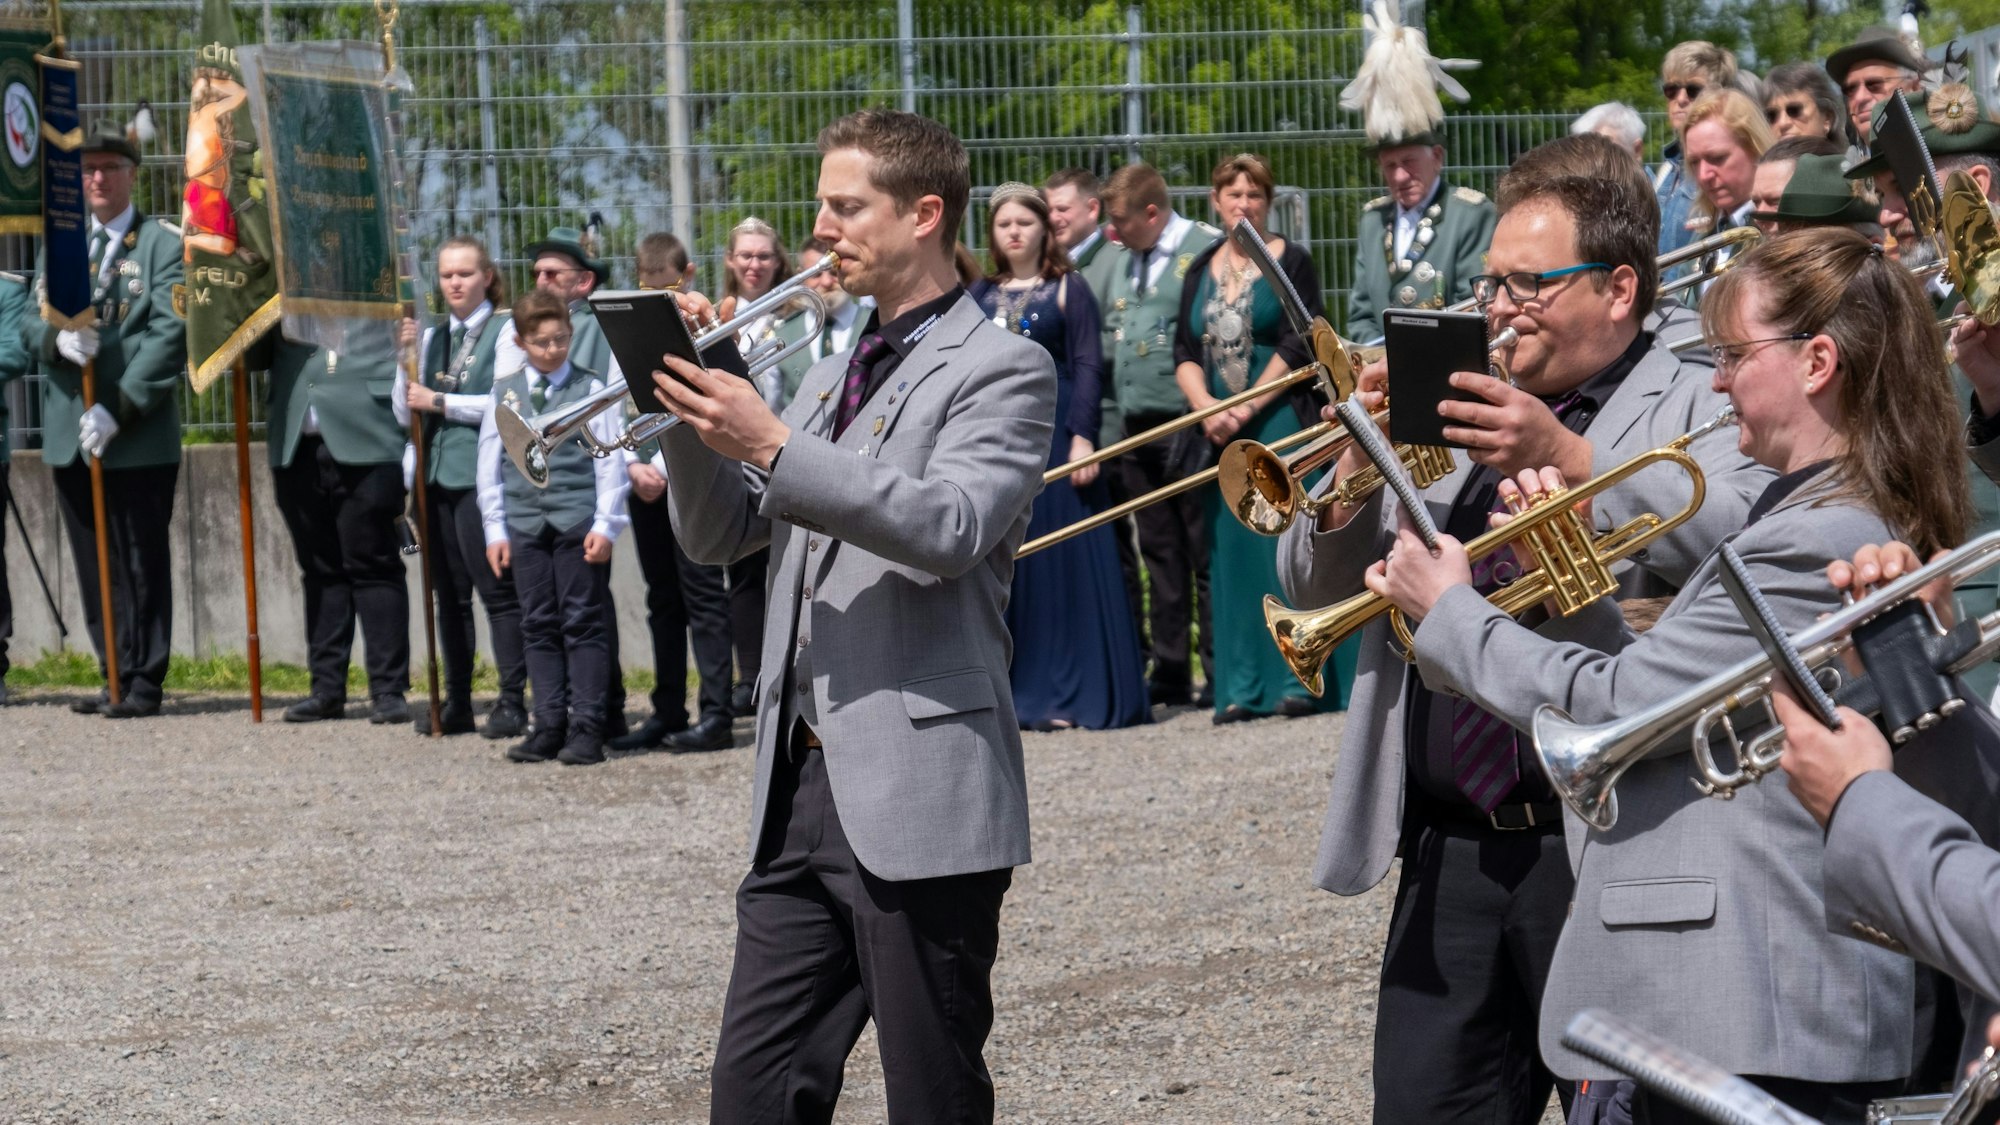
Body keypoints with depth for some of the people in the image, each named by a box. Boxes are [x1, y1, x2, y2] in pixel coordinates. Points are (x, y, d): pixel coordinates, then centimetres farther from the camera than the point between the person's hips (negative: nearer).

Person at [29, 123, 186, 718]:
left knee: (140, 565, -1)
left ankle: (143, 684, 4)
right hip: (69, 433, 5)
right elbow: (28, 322, 10)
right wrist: (56, 339, -15)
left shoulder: (163, 246, -1)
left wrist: (118, 410, -18)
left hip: (138, 434, -5)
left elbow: (170, 337, -11)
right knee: (93, 564, 8)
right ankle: (115, 676, 15)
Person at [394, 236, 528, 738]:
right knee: (449, 593, 9)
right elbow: (405, 413, 12)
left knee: (497, 590, -6)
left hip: (481, 475, -6)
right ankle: (456, 701, 14)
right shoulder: (432, 335, 16)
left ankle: (513, 700, -5)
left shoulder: (506, 331, -1)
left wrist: (439, 402, -9)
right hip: (437, 475, 6)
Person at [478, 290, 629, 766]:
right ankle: (549, 726, 10)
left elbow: (610, 460, -1)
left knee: (583, 623, -2)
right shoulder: (504, 393, 10)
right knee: (539, 626, 6)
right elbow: (490, 463, 11)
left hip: (579, 523, -3)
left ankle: (587, 727, -1)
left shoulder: (590, 388, 1)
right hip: (524, 524, 3)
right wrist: (495, 528, 5)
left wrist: (605, 524, -7)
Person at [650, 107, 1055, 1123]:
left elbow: (952, 527, -22)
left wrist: (772, 447, -24)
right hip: (800, 791, 7)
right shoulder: (834, 375, 20)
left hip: (919, 802, -7)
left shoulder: (999, 370, -5)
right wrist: (692, 413, -1)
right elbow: (719, 536, 17)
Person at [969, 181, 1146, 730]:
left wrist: (1082, 436, -15)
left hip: (1054, 432, -4)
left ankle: (1075, 693, 0)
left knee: (1065, 559, -4)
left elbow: (1086, 367, -6)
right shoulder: (981, 295, 12)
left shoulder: (1067, 289, 1)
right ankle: (1020, 692, 9)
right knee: (1006, 566, 4)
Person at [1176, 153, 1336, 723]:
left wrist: (1245, 409, -14)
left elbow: (1298, 346, -9)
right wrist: (1206, 409, -8)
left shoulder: (1291, 261, -1)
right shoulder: (1201, 270, 13)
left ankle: (1304, 680, -5)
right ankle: (1244, 687, 6)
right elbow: (1184, 351, 9)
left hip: (1280, 420, -5)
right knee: (1233, 552, 3)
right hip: (1219, 431, 5)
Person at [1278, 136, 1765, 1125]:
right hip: (1452, 850, 5)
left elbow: (1748, 546, -19)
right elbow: (1312, 589, 17)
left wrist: (1572, 458, -21)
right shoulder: (1451, 413, 20)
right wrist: (1357, 472, -3)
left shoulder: (1696, 409, 3)